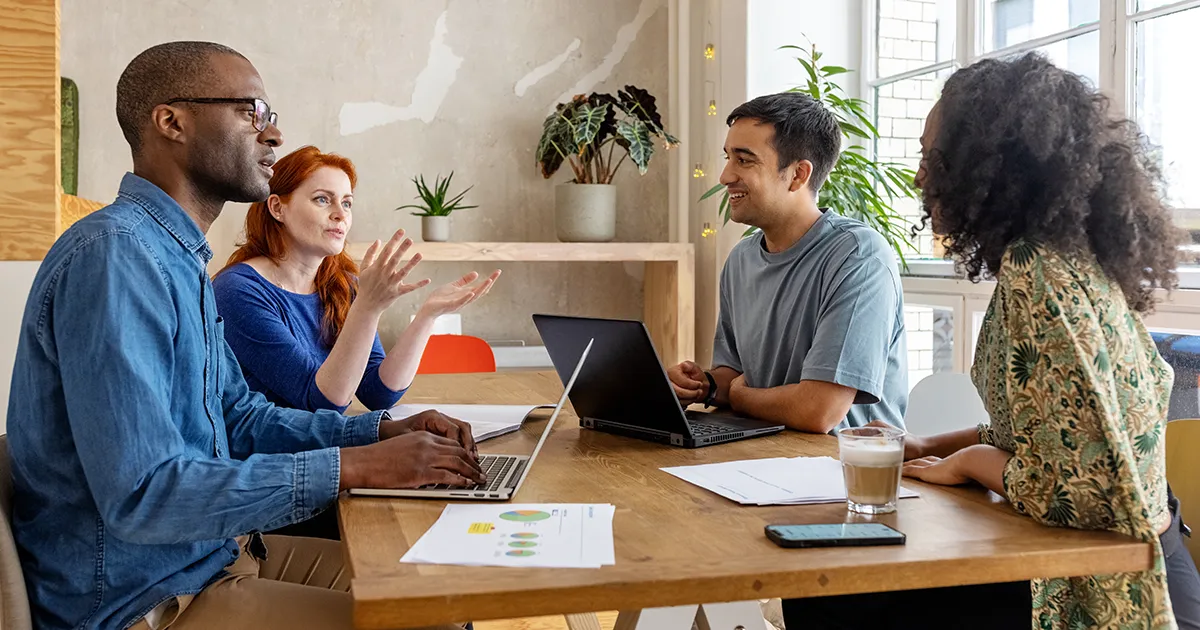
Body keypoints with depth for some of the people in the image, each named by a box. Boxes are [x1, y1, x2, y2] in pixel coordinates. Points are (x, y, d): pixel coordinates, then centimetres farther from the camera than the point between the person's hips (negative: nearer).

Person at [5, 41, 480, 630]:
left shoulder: (178, 257, 11)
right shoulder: (112, 254, -23)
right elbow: (139, 494, -29)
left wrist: (386, 431, 2)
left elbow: (237, 414, 16)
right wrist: (354, 467, -26)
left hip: (212, 555, 10)